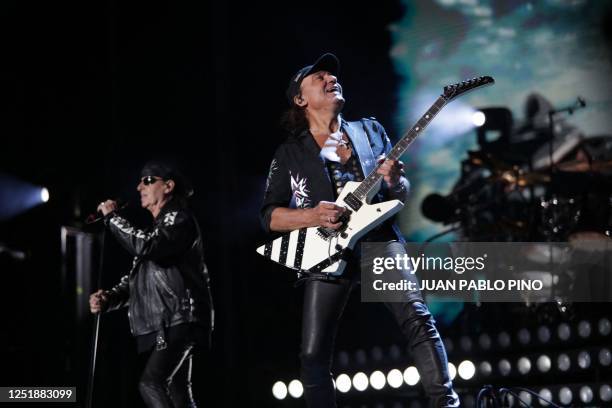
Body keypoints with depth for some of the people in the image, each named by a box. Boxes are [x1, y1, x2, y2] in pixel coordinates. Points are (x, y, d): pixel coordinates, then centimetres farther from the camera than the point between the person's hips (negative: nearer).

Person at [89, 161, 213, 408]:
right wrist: (108, 299, 2)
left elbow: (146, 246, -23)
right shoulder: (155, 229, 24)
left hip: (180, 321, -10)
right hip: (162, 325, 10)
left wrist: (112, 217, -11)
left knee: (151, 383, -26)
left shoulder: (180, 220, -4)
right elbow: (134, 279, 22)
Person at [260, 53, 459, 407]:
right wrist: (313, 216, -11)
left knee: (417, 317, -23)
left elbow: (403, 194, 17)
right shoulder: (289, 154, 12)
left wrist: (394, 182, -7)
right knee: (313, 355, -5)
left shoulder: (370, 131, 17)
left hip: (377, 238, 0)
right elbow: (270, 216, 7)